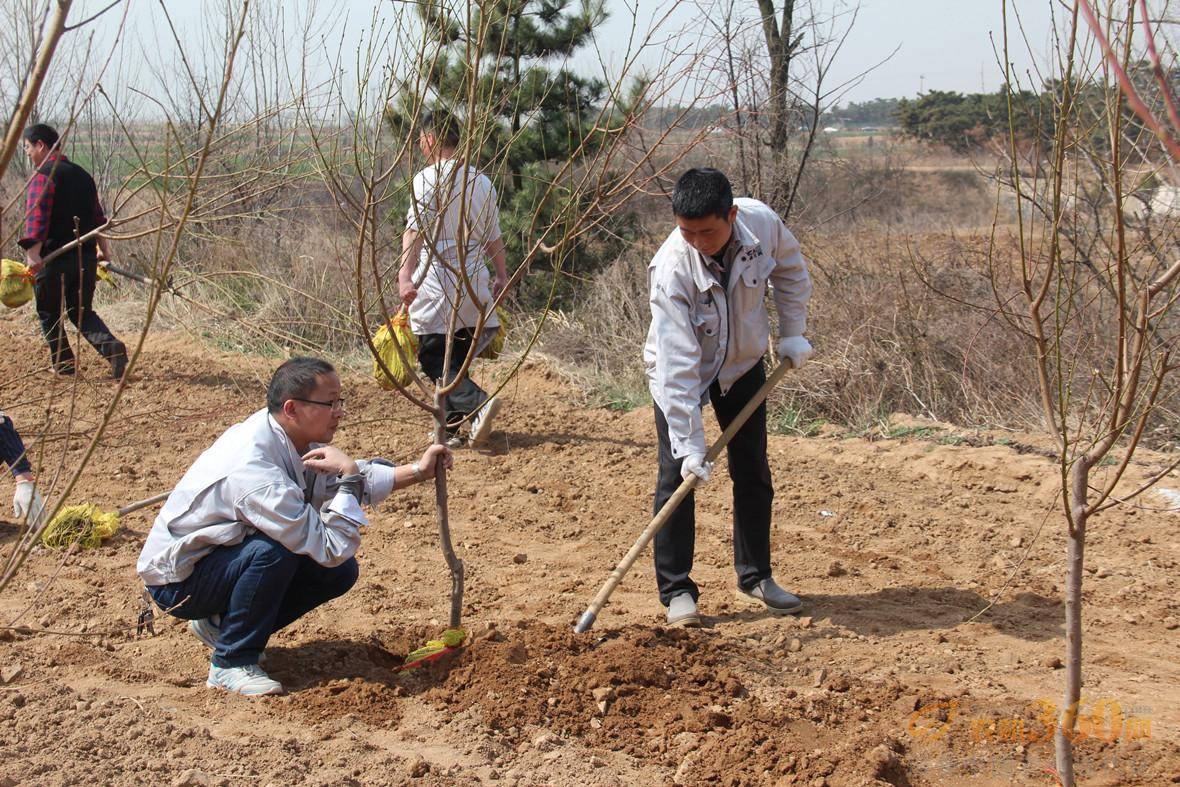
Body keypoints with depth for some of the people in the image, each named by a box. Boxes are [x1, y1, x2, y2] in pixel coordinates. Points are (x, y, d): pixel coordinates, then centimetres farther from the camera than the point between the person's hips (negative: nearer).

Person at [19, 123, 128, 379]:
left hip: (54, 258, -7)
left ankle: (63, 365, 15)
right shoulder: (82, 175, 14)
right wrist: (103, 248, 29)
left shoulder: (44, 176, -10)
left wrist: (33, 252, -33)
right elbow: (97, 216, 20)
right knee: (82, 311, 15)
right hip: (87, 256, 7)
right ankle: (111, 347, -9)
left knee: (48, 314, 12)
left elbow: (37, 216, -23)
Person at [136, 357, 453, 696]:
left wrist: (419, 470, -2)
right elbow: (335, 548, -31)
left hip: (224, 556, 9)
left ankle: (220, 624, 12)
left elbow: (354, 481, 9)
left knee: (340, 573, -1)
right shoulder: (255, 470, -34)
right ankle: (232, 664, -15)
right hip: (177, 578, -9)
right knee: (276, 550, -33)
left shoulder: (291, 438, -8)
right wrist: (349, 476, -25)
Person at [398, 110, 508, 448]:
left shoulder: (428, 179, -9)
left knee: (432, 357, -1)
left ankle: (477, 403, -23)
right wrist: (501, 275, 31)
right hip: (474, 280, 6)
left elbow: (415, 228, -22)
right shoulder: (481, 181, 11)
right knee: (456, 356, 15)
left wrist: (405, 274, -31)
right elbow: (493, 235, 19)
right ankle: (451, 428, 13)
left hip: (437, 280, -6)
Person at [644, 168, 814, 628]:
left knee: (753, 473, 10)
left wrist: (792, 331, -3)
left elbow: (790, 268, 1)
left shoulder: (762, 223, -25)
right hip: (680, 373, -4)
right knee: (677, 475, -10)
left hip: (742, 364, 4)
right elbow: (678, 365, -36)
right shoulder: (672, 268, -36)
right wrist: (689, 445, -37)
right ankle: (676, 590, 0)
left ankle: (755, 577, 24)